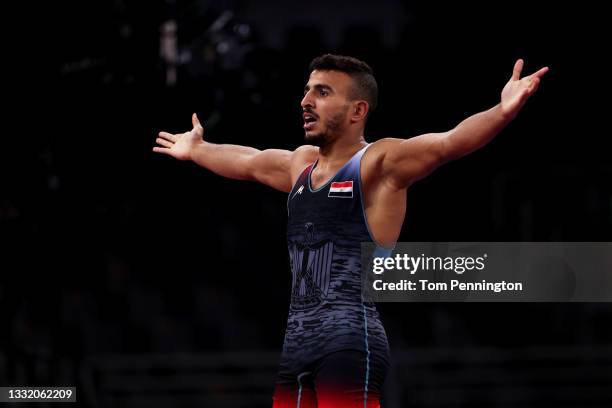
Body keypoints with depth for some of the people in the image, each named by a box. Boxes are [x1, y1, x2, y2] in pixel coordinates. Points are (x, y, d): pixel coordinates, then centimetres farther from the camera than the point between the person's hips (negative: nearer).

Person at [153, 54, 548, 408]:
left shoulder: (380, 163, -5)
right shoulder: (301, 164, 21)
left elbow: (449, 143, -21)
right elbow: (245, 162, 42)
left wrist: (502, 112, -39)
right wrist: (195, 149, 60)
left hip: (351, 340, -9)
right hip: (296, 343, 9)